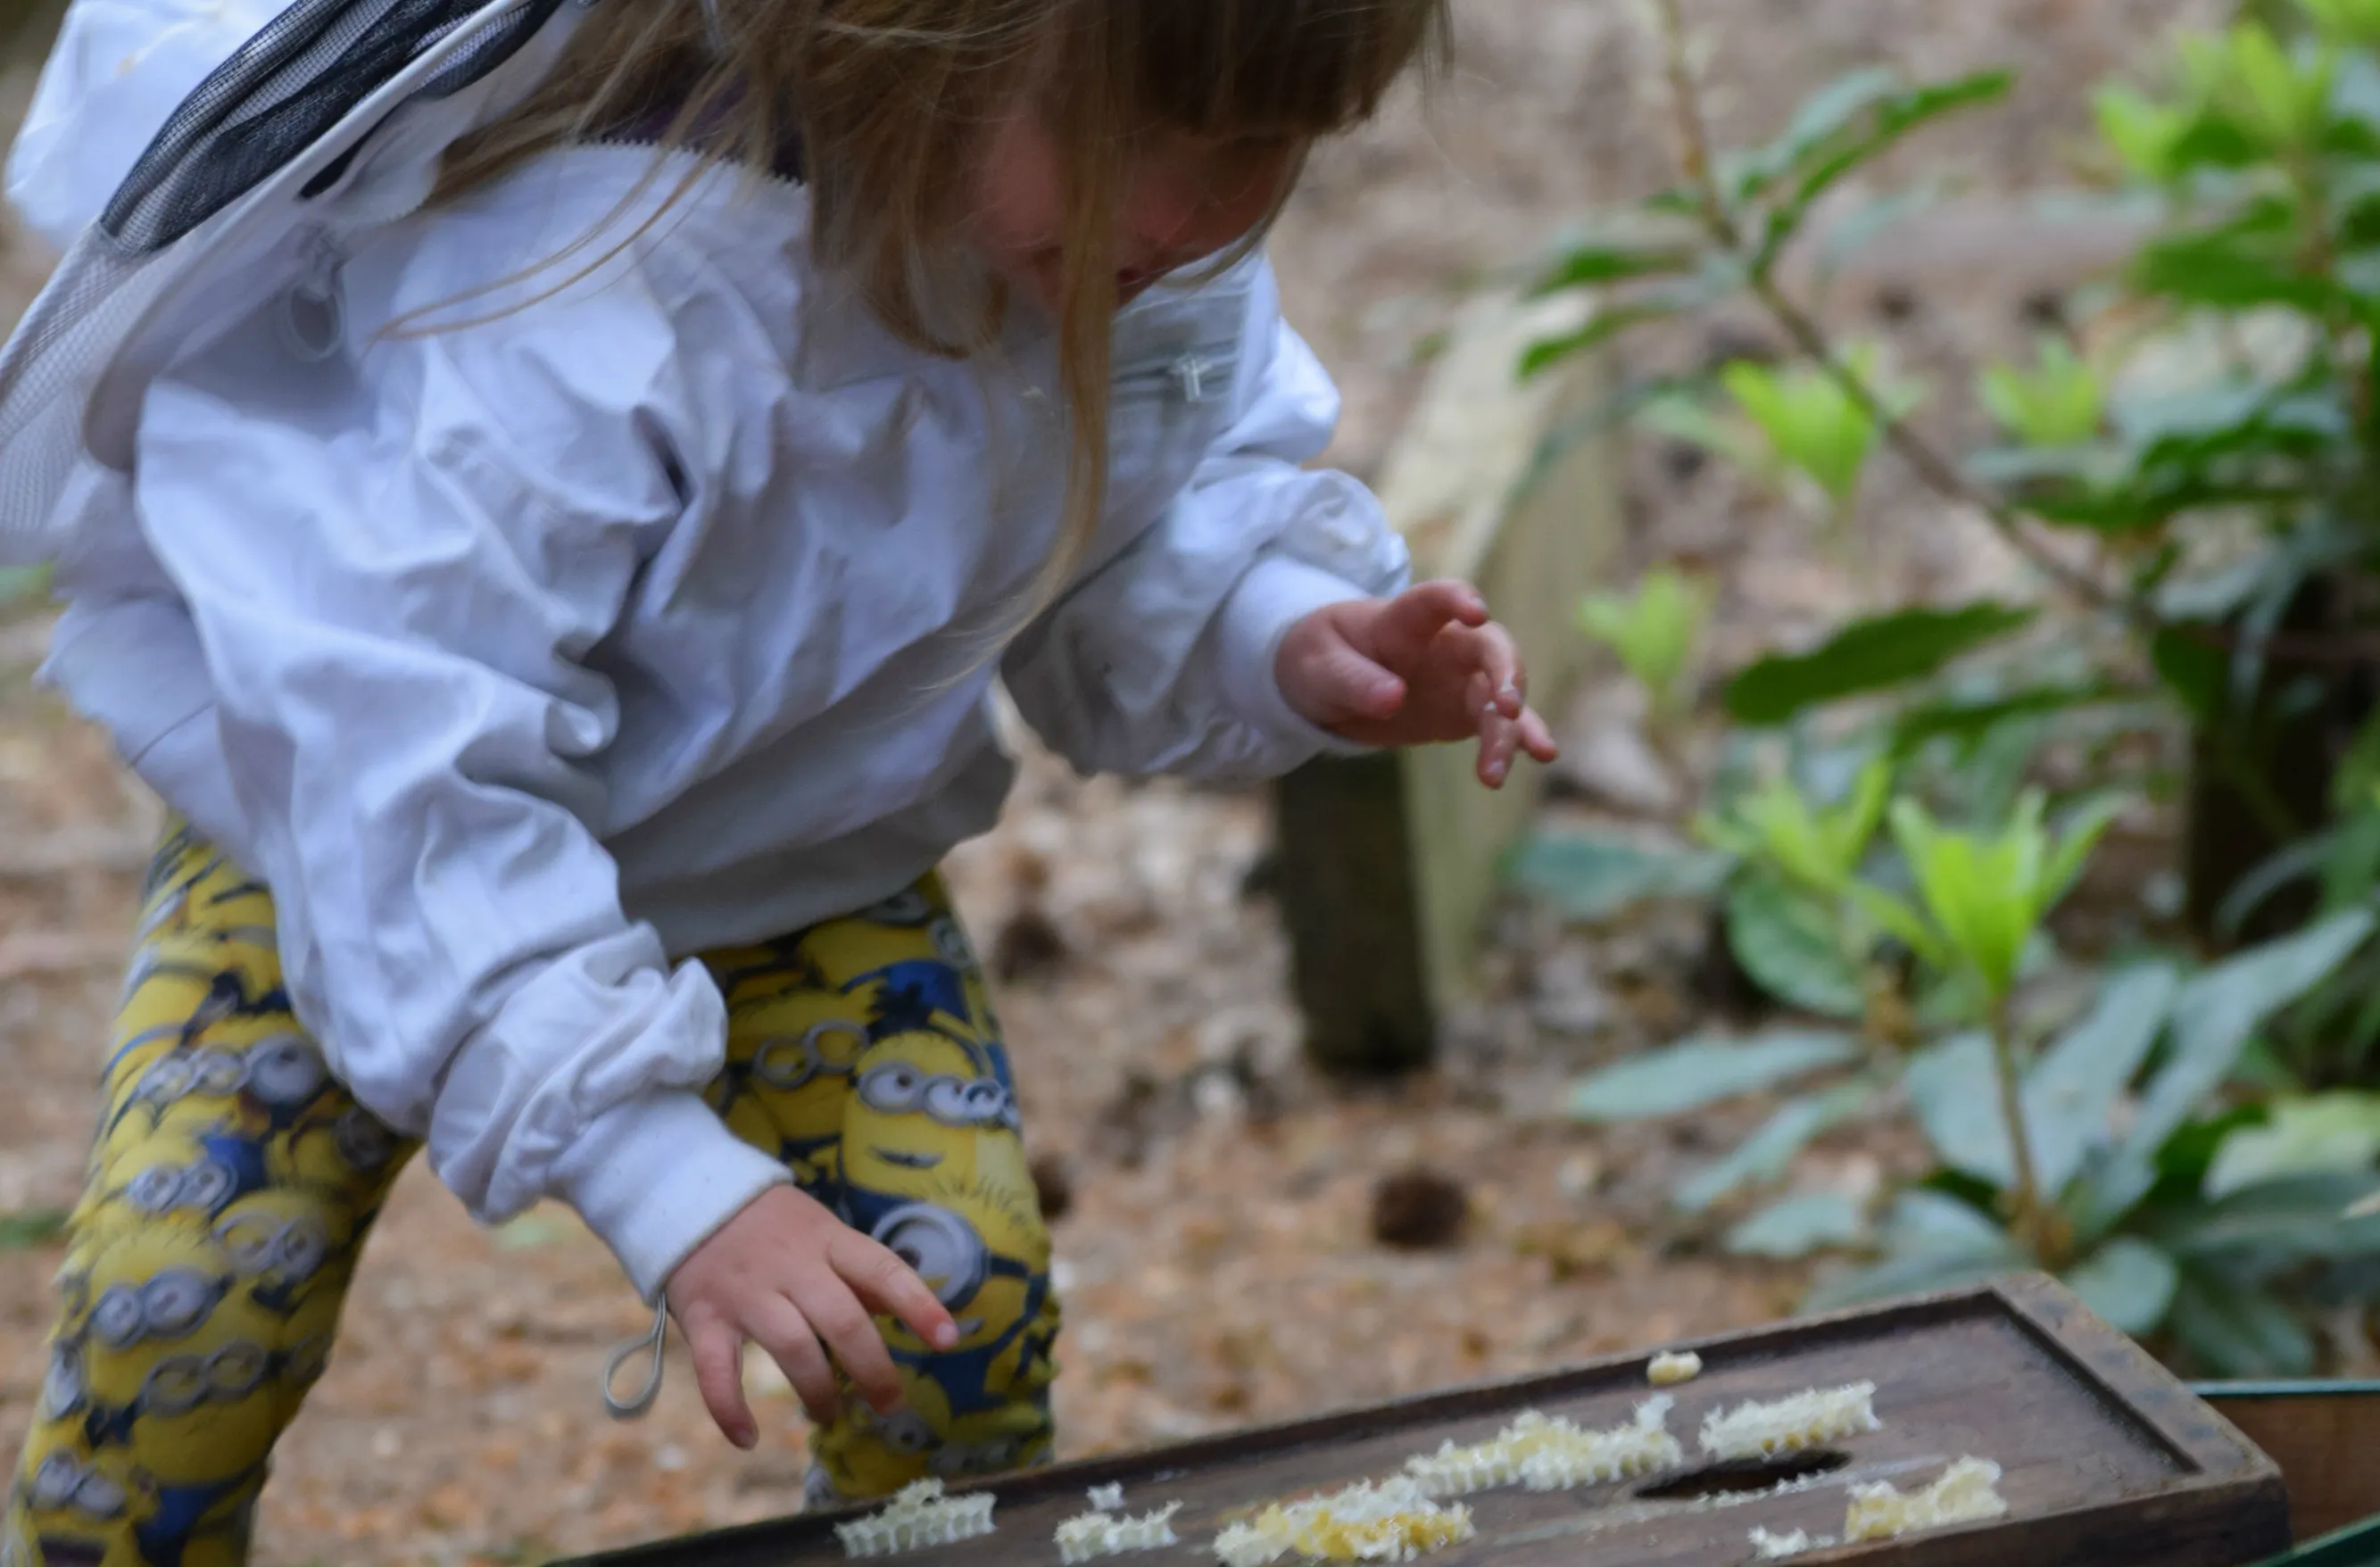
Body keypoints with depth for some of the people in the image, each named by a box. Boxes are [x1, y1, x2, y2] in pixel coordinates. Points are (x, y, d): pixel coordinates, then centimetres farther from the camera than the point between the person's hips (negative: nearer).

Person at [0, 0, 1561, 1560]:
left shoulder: (1168, 252, -20)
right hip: (357, 808, -4)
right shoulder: (601, 272, -42)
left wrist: (1289, 640, -26)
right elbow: (402, 761, -42)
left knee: (966, 1292, -12)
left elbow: (1139, 549, -2)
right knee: (183, 1299, -21)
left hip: (794, 857, 4)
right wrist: (668, 1178, -46)